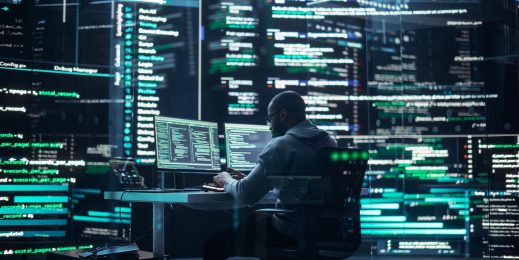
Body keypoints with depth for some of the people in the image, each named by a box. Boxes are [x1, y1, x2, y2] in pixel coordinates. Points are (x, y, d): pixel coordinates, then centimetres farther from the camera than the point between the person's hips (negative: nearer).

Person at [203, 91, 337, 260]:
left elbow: (246, 195, -15)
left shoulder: (281, 145, -14)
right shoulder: (330, 142, 9)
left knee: (214, 244, 6)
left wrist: (227, 181, 6)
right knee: (255, 217, 31)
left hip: (290, 233, -8)